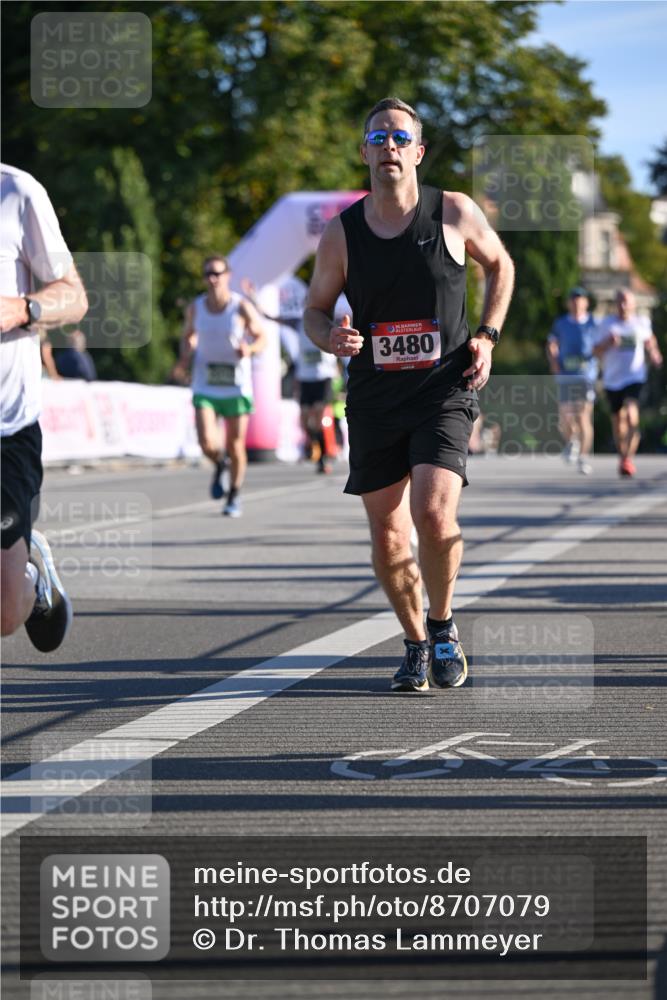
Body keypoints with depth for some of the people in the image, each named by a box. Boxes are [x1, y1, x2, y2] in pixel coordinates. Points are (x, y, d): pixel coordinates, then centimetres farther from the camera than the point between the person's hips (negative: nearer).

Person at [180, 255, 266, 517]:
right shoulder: (195, 308, 0)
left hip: (236, 387, -1)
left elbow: (261, 338, 1)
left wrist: (250, 349, -21)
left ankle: (234, 497, 23)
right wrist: (185, 357, -3)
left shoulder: (242, 307, -8)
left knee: (236, 447, 3)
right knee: (207, 443, -14)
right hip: (205, 386, 1)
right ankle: (219, 466, 21)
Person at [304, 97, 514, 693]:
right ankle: (417, 645, 25)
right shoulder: (340, 234, 0)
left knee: (434, 514, -20)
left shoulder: (455, 214, -3)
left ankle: (443, 626, 5)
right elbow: (316, 309, 10)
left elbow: (500, 265, 15)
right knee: (388, 536, 4)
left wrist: (487, 336, 3)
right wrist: (331, 338, -13)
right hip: (373, 398, 2)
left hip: (445, 392, -2)